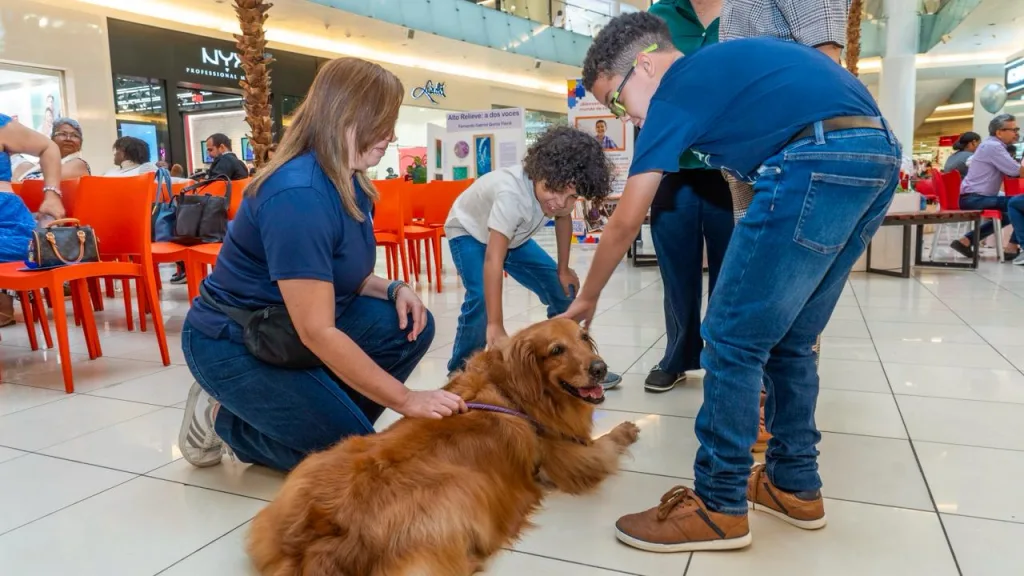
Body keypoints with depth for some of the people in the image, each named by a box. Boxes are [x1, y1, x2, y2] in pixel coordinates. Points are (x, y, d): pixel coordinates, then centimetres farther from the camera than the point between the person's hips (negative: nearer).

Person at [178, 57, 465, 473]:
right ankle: (224, 420, 7)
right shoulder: (298, 195, -30)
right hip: (233, 345, -9)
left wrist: (394, 290, -12)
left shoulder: (350, 185, 0)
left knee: (410, 326, -8)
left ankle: (317, 415, 6)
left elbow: (341, 277, 10)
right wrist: (405, 400, -29)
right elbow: (317, 332, -32)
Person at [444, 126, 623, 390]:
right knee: (481, 298, -28)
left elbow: (563, 218, 1)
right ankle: (461, 371, -7)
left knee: (562, 289, -1)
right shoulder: (511, 193, -44)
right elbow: (493, 260, -49)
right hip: (469, 233, -6)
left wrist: (563, 270, 4)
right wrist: (495, 327, -51)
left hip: (513, 236, 6)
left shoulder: (561, 187, -23)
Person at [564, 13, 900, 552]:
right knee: (788, 341, 16)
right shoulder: (721, 63, 27)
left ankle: (719, 507, 7)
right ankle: (795, 485, 27)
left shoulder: (677, 88, 4)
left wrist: (587, 298, 15)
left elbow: (626, 221, 2)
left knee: (732, 341, -2)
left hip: (820, 162, -10)